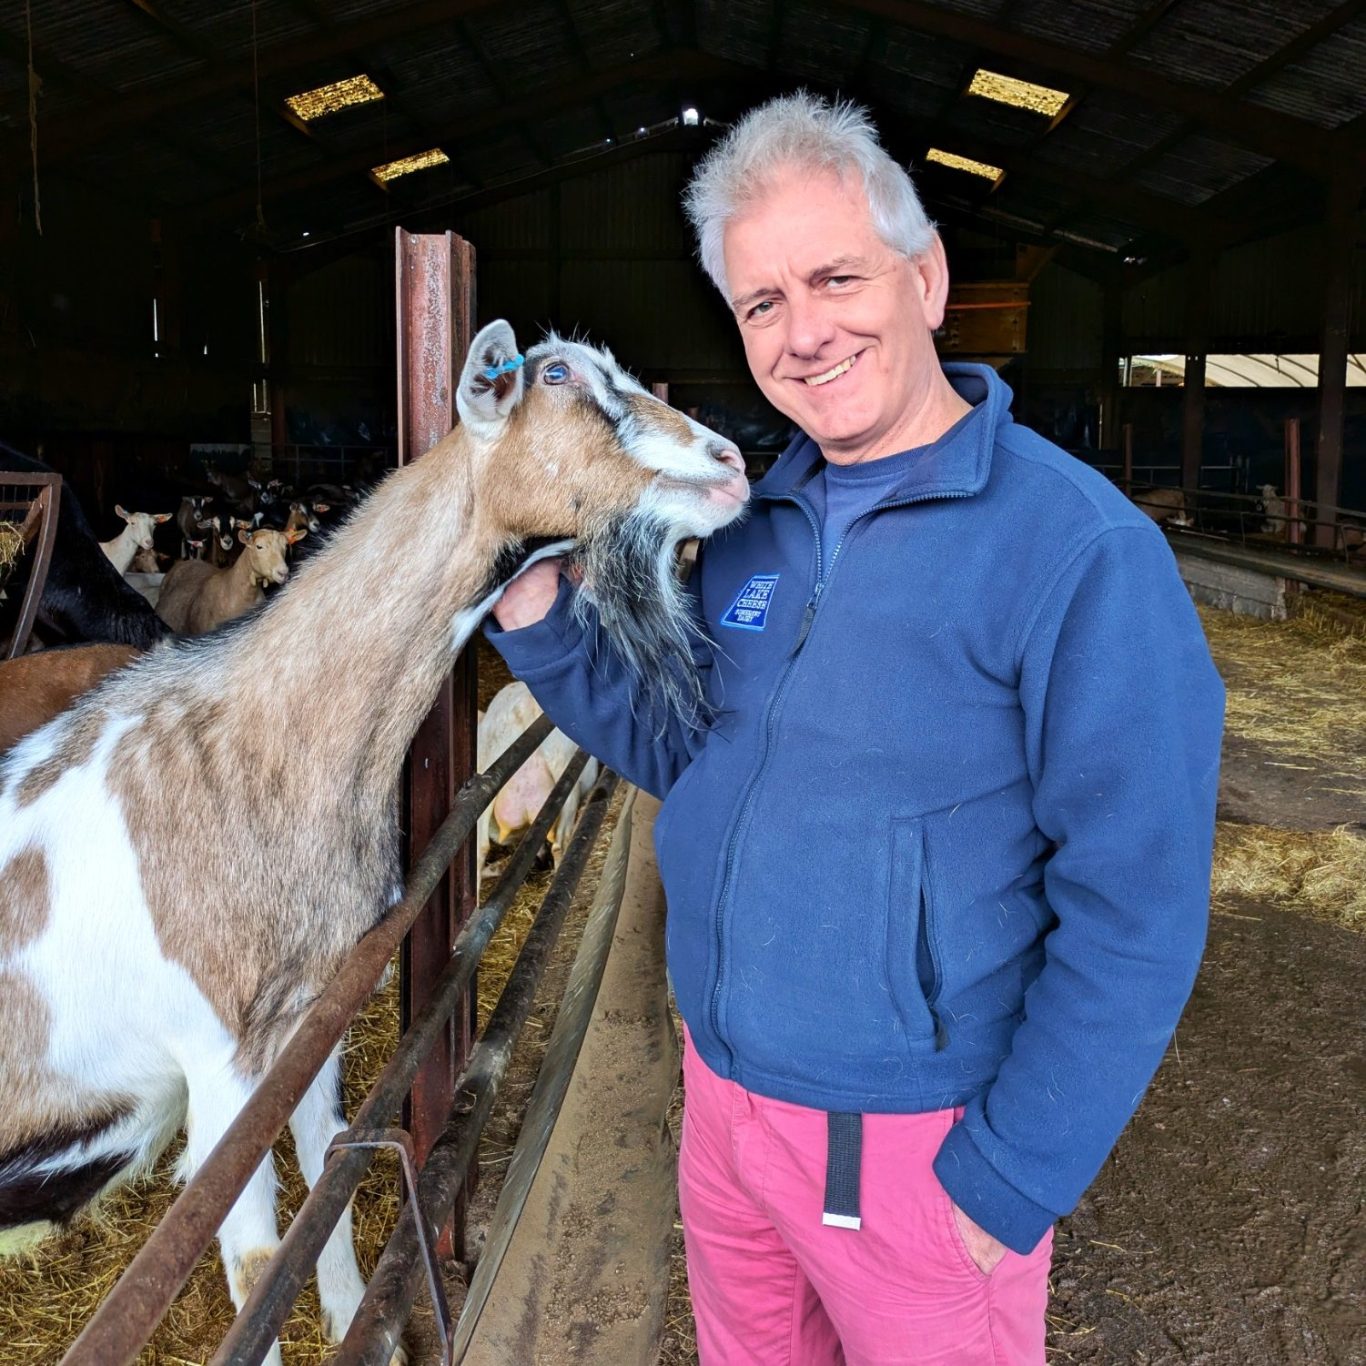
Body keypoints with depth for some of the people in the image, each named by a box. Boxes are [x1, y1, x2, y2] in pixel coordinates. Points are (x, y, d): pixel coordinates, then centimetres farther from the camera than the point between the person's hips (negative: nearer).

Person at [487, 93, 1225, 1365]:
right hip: (720, 1095, 6)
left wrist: (1009, 1182, -16)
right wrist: (536, 616, -5)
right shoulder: (750, 530, 1)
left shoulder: (1079, 547, -20)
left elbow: (1134, 912, -19)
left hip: (915, 1145, -6)